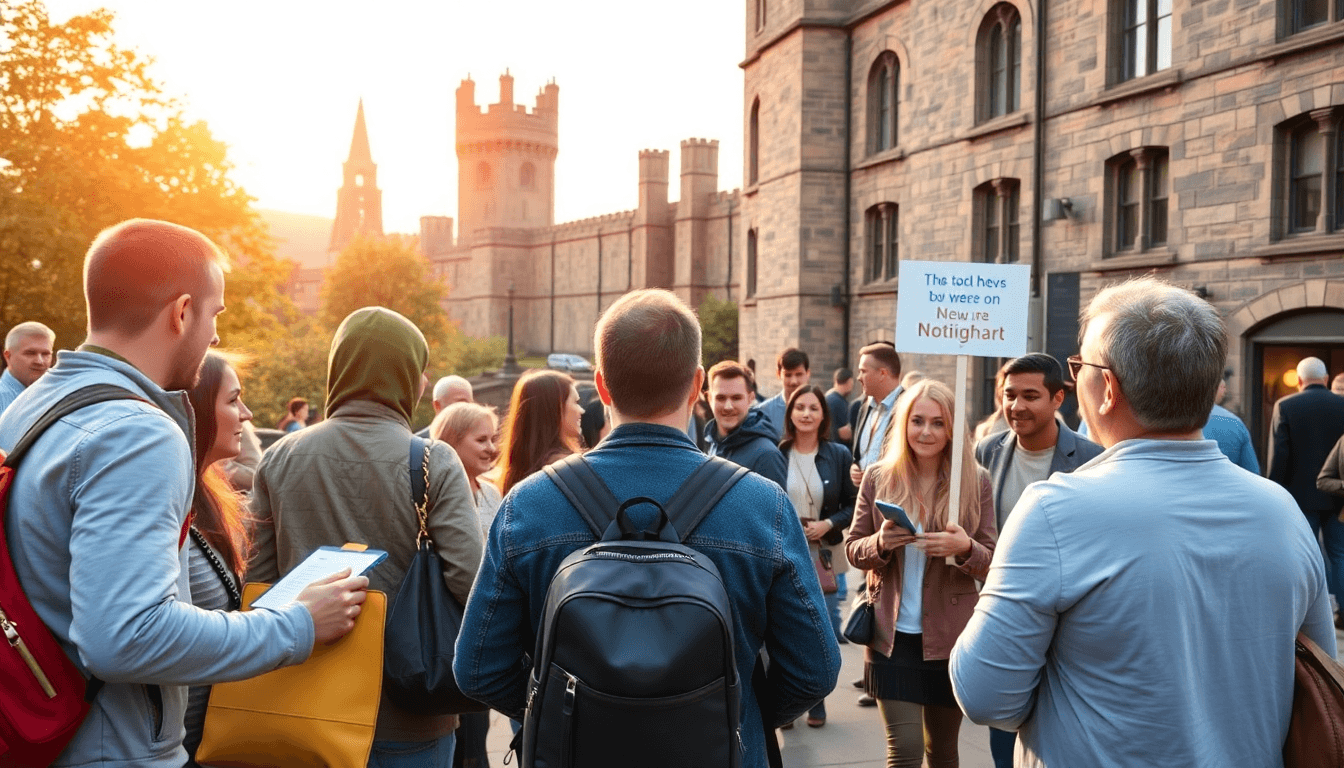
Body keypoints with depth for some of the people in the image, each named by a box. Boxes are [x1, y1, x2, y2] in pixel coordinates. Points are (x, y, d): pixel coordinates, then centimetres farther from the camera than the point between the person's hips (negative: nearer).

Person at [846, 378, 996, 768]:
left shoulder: (976, 480, -4)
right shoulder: (878, 477, -3)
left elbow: (992, 563, -3)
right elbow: (852, 549, 2)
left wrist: (964, 548, -25)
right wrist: (880, 543, -20)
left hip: (951, 638, 1)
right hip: (892, 637, -1)